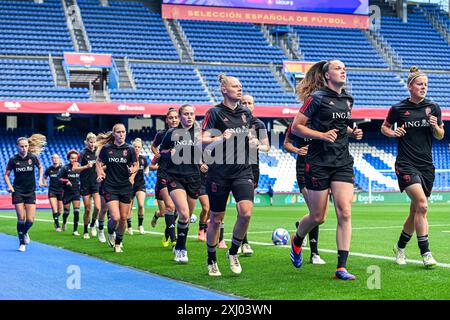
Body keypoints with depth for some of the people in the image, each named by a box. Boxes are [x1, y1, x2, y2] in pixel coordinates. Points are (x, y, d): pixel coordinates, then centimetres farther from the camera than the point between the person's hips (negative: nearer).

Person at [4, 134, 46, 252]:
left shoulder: (33, 157, -4)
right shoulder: (13, 160, -7)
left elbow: (40, 167, 17)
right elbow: (6, 175, 4)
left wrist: (40, 180, 5)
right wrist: (9, 186, -12)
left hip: (30, 192, 1)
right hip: (18, 192, -1)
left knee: (30, 220, -4)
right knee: (21, 218, -6)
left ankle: (24, 232, 31)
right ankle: (22, 243, 10)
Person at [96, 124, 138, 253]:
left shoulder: (130, 149, -1)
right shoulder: (106, 148, -2)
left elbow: (135, 165, 8)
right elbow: (98, 162, 14)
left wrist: (133, 170, -14)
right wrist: (100, 174, -1)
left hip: (126, 187, 2)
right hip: (110, 187, -2)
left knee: (123, 218, 6)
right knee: (115, 218, -14)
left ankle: (118, 242, 28)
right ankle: (110, 233, 20)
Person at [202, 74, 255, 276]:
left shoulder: (246, 113, 11)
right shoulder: (214, 113, -4)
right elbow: (203, 141, -13)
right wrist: (220, 137, -30)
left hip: (243, 171, 3)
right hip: (219, 173, -3)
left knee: (246, 212, -17)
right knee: (216, 219, 4)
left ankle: (233, 252, 6)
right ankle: (211, 261, 23)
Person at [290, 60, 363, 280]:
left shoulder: (348, 99, 13)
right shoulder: (317, 97, -7)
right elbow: (296, 127, -7)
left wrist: (352, 132, 8)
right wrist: (322, 135, -18)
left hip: (343, 162, 5)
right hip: (319, 162, -5)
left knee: (345, 213, -8)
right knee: (318, 217, 3)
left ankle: (341, 267, -6)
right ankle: (297, 241, 36)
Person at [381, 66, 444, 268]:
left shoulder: (433, 107, 6)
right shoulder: (398, 109, -1)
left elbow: (440, 136, 11)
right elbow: (384, 128, 13)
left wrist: (435, 126, -9)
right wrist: (393, 133, -7)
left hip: (426, 166, 4)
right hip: (406, 164, -4)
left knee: (416, 211, 9)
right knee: (422, 205, -21)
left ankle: (400, 247, 30)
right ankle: (425, 253, -15)